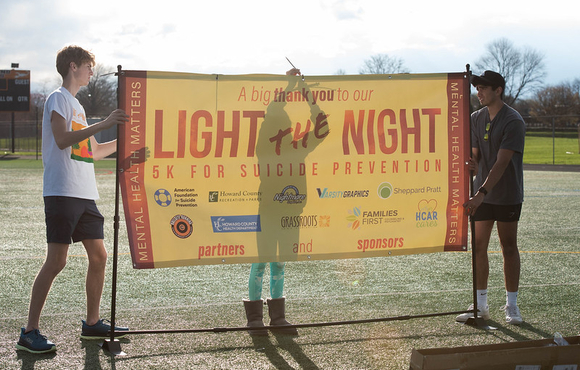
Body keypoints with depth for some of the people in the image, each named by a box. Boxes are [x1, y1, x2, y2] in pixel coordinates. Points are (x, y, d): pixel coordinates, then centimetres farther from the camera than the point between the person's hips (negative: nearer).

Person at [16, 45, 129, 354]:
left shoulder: (76, 105, 24)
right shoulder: (58, 99, -3)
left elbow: (92, 152, 27)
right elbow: (62, 140, -20)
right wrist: (102, 124, -22)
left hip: (85, 195, 9)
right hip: (62, 192, -9)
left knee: (98, 256, 9)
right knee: (56, 260, -13)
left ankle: (92, 323, 20)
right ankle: (29, 333, -9)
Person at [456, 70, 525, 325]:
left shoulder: (513, 121, -14)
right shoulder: (475, 119, 6)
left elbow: (501, 163, -22)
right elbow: (476, 156, 9)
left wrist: (481, 193, -29)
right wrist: (472, 166, -16)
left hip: (508, 196, -5)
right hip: (481, 195, 5)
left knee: (509, 248, 3)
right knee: (479, 247, 4)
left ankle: (511, 305, 13)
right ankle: (480, 305, 12)